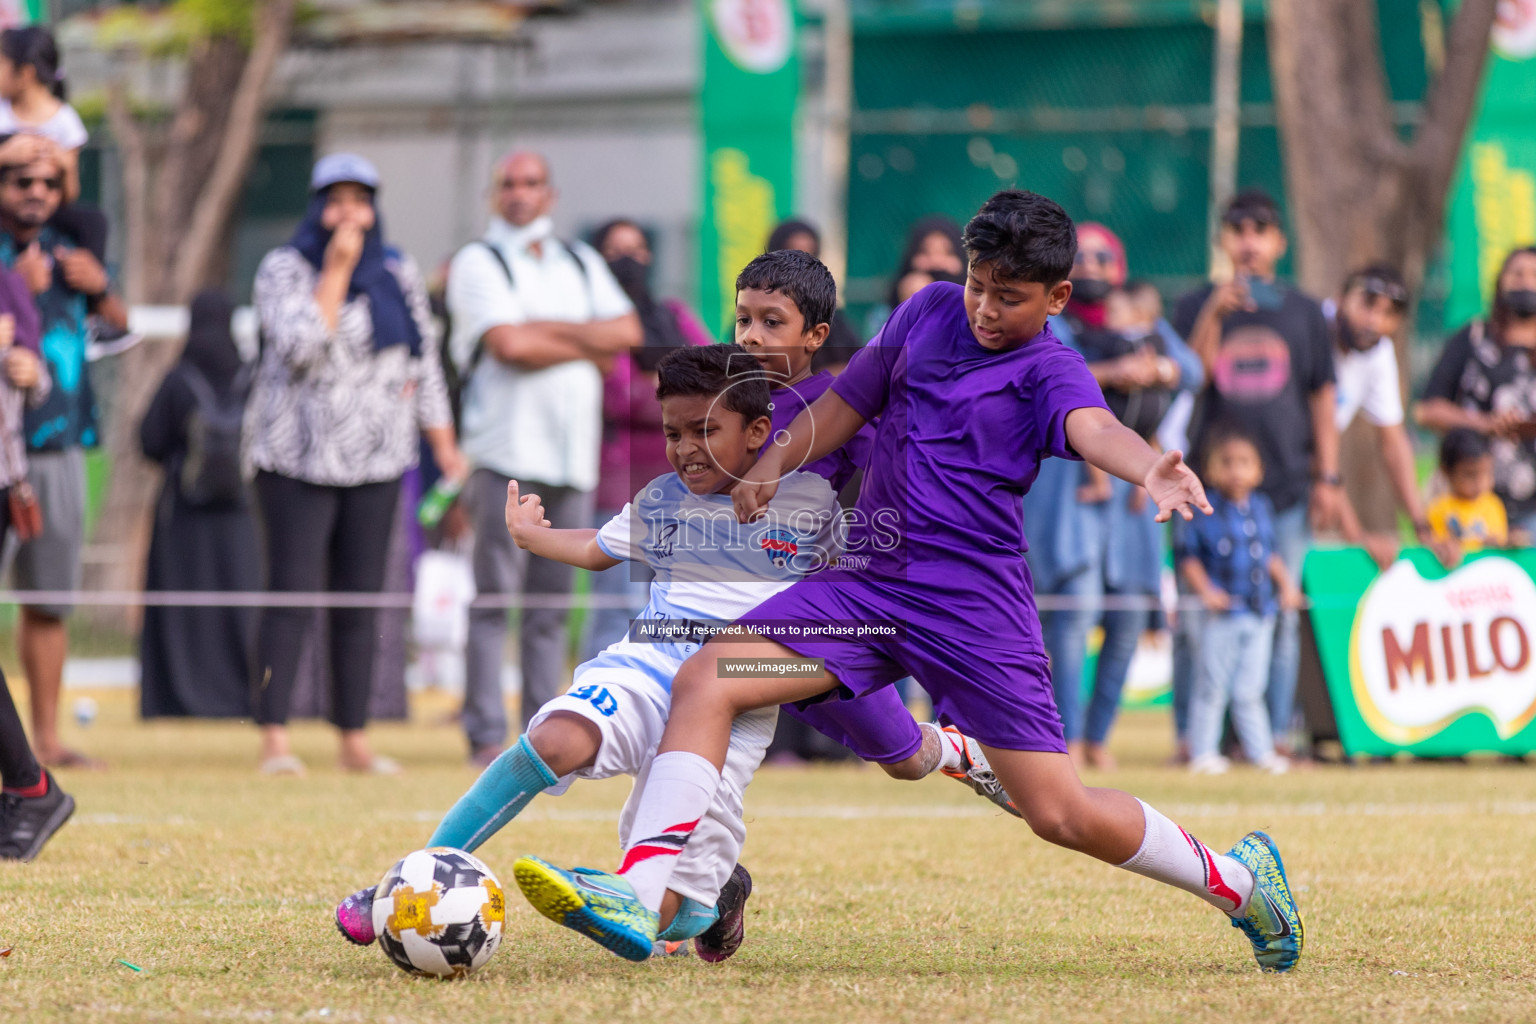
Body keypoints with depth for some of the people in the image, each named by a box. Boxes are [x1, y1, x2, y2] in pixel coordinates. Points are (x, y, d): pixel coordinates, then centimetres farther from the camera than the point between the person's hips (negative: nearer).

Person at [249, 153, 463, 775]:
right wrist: (337, 268, -18)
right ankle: (274, 739, -10)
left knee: (361, 601, 6)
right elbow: (300, 345, -20)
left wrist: (444, 444, 11)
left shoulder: (398, 273, 10)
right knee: (292, 594, -10)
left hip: (376, 461, 4)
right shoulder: (284, 269, -4)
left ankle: (354, 740, 9)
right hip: (297, 459, -4)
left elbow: (424, 362, 15)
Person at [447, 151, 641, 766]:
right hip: (506, 453, -5)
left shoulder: (583, 265, 19)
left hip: (573, 455, 5)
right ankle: (486, 736, -10)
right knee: (495, 595, -9)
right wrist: (590, 346, -3)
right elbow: (507, 344, -12)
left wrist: (545, 328, -6)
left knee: (553, 600, 5)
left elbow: (628, 331, 5)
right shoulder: (478, 263, 3)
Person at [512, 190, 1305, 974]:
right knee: (704, 681, -13)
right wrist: (775, 463, 19)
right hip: (868, 583, 5)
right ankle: (637, 898, -20)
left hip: (973, 606, -5)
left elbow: (1093, 429, -31)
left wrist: (1153, 471, -52)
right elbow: (852, 398, 26)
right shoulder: (930, 311, 9)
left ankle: (1238, 881, 20)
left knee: (1062, 814, -5)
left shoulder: (1052, 372, -8)